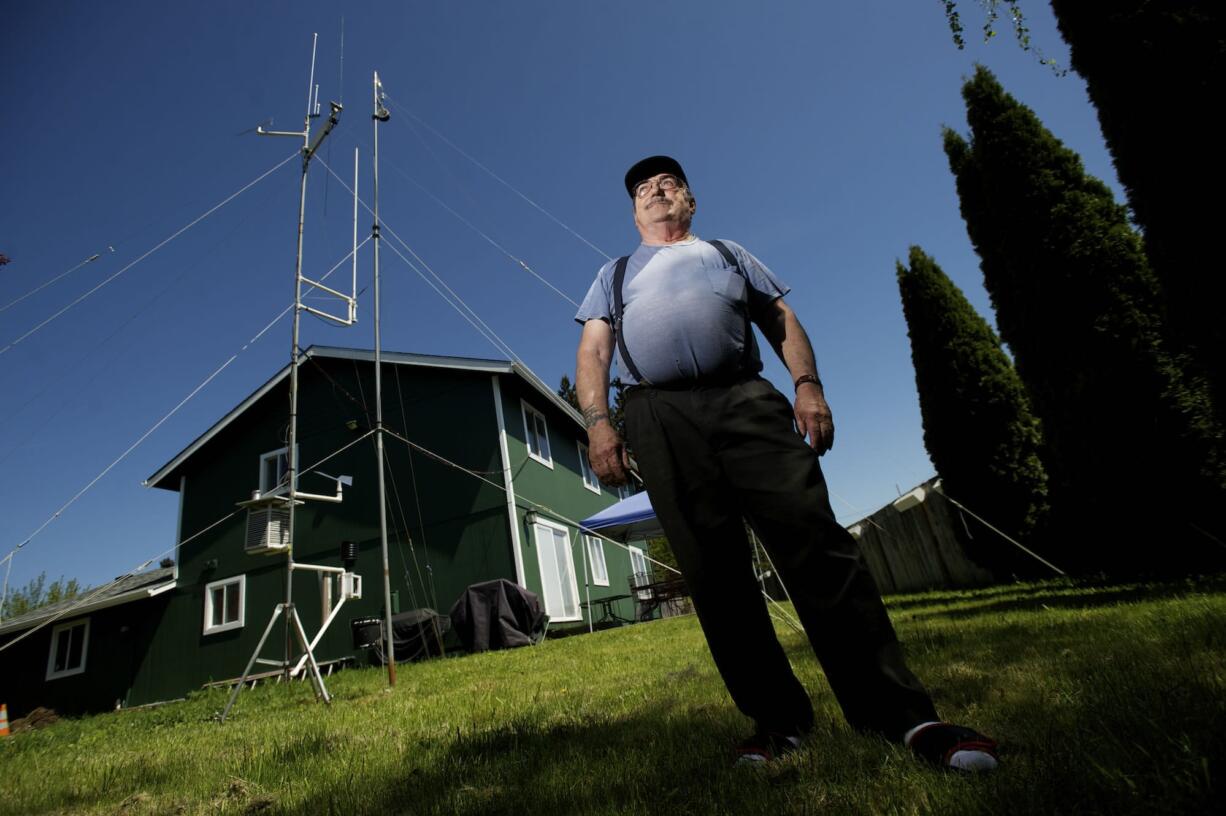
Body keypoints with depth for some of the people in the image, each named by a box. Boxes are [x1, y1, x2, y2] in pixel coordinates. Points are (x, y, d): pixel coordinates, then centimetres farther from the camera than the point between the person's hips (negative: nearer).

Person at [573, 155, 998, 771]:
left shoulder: (728, 252, 31)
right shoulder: (615, 274, 28)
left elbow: (782, 321, 19)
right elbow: (591, 355, 13)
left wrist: (808, 384, 0)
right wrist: (597, 423, -5)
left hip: (745, 401, 0)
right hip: (658, 416, 1)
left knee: (816, 542, -13)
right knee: (713, 572, -6)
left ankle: (900, 714, -8)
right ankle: (775, 719, 3)